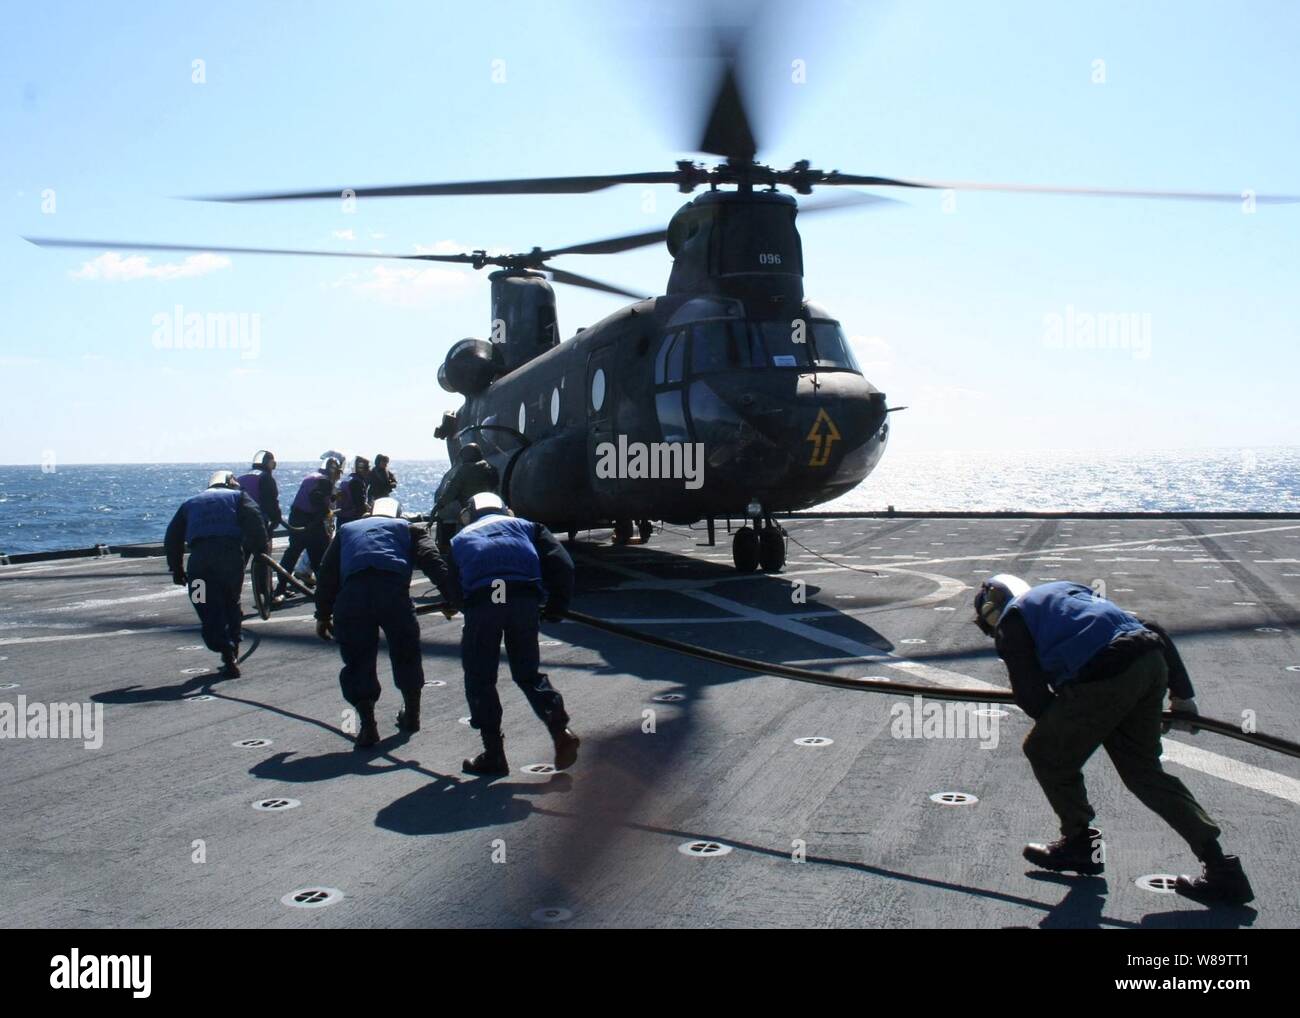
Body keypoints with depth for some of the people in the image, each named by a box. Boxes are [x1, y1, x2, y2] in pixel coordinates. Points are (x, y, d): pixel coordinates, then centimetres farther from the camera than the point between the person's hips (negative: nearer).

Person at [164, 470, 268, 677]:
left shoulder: (190, 503, 31)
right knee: (231, 603, 17)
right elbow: (255, 520, 1)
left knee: (210, 609, 1)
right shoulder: (238, 496, 23)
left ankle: (227, 652, -16)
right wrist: (260, 548, 1)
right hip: (231, 553, -1)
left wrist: (176, 569, 27)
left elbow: (172, 536, 25)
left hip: (199, 556, 1)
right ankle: (232, 653, 18)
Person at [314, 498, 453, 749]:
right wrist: (450, 595, 1)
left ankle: (367, 725, 3)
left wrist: (323, 614, 25)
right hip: (393, 592, 0)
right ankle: (411, 714, 34)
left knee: (358, 661, 11)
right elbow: (431, 561, 10)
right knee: (406, 653, 20)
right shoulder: (408, 529, 28)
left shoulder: (346, 529, 34)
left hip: (351, 595, 1)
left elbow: (327, 573, 25)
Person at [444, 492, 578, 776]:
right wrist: (557, 605, 18)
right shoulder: (524, 526, 29)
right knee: (527, 673, 17)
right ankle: (560, 729, -1)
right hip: (524, 599, 1)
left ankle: (493, 755, 12)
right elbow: (561, 562, 13)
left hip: (481, 601, -1)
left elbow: (453, 594, 23)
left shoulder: (460, 539, 31)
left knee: (479, 679, 12)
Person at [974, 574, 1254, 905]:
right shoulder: (1063, 588, 34)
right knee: (1143, 769, 19)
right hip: (1152, 664, 8)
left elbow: (1031, 696, 4)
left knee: (1046, 753, 16)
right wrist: (1182, 692, 28)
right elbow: (1150, 629, 28)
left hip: (1103, 678, -8)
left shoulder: (1010, 620, 14)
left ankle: (1079, 842, 29)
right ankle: (1222, 871, 18)